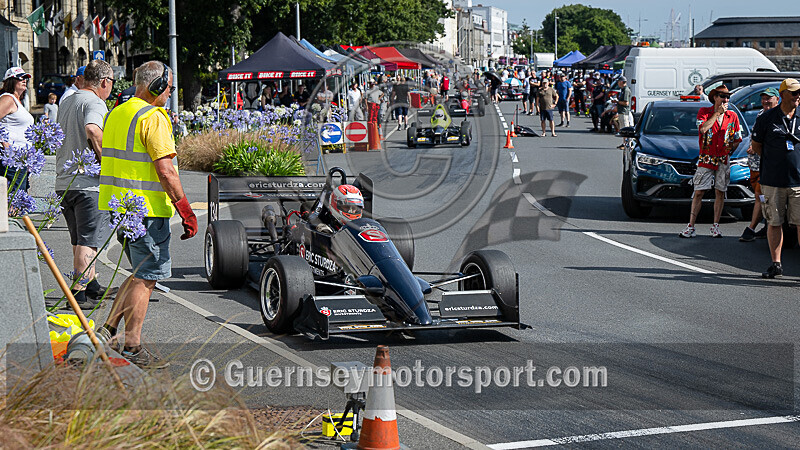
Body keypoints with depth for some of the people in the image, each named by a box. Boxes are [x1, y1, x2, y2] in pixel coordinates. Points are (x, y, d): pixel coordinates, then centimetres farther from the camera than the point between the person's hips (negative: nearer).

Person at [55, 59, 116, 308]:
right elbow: (92, 130, -32)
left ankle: (92, 285, 28)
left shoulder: (67, 102, 16)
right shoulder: (94, 103, -12)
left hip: (63, 182, 8)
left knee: (79, 240, 17)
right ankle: (79, 292, -7)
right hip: (89, 182, -8)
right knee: (87, 241, -4)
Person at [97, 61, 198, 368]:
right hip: (146, 208, -9)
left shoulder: (116, 113, 15)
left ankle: (109, 328, 14)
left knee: (142, 273, 19)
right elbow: (165, 171, -19)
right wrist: (186, 211, -15)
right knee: (146, 277, -1)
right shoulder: (153, 117, -14)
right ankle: (132, 346, 1)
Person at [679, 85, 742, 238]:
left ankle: (715, 227, 10)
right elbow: (703, 129, -19)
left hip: (723, 160, 2)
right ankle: (690, 227, -3)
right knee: (699, 192, -5)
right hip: (706, 159, -2)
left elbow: (737, 139, 14)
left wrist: (729, 152, 4)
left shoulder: (732, 116, 6)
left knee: (720, 192, 3)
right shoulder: (704, 112, 0)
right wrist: (717, 113, -15)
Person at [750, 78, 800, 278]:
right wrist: (776, 158, 6)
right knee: (774, 222, 5)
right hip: (773, 179, 0)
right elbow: (756, 145, 11)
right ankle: (776, 264, 14)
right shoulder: (767, 118, 2)